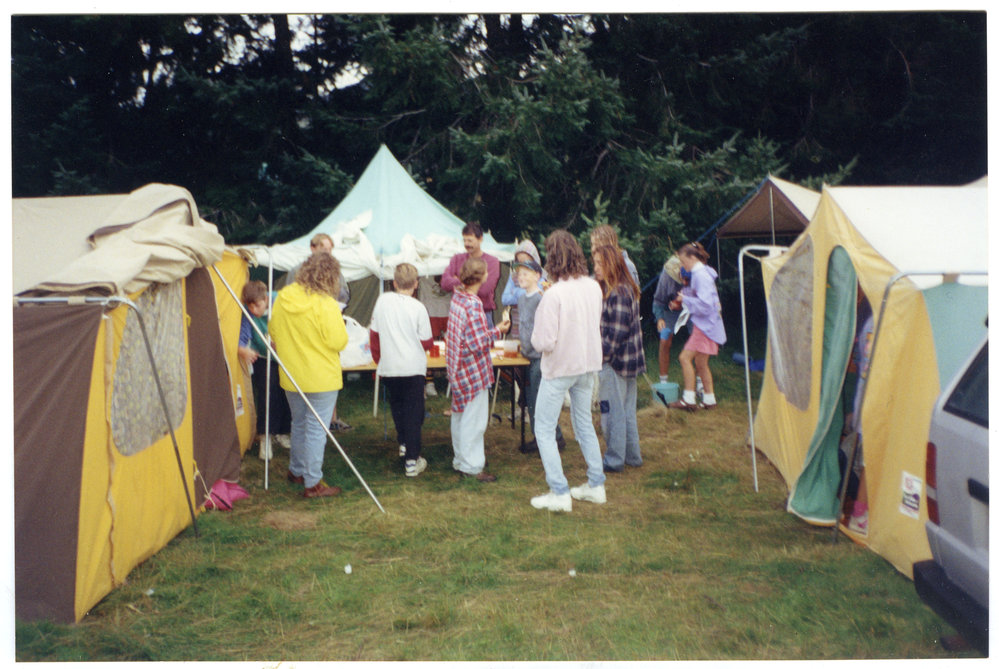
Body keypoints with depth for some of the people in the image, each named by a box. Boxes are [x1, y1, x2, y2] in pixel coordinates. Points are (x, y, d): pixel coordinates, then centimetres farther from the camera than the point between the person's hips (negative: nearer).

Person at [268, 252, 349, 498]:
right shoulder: (325, 304, -20)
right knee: (316, 429, 2)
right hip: (321, 378, -6)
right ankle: (312, 483, 6)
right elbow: (338, 341, -18)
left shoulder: (282, 298, 0)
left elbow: (274, 333, 9)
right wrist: (339, 322, -1)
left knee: (299, 424, 22)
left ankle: (296, 471, 36)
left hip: (291, 376, 6)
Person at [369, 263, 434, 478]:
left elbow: (374, 333, 6)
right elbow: (427, 342, -6)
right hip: (413, 368, -3)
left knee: (397, 406, 24)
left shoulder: (383, 301, -2)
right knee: (414, 412, 3)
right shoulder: (418, 307, -11)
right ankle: (412, 460, 2)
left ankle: (404, 444, 38)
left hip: (388, 367, 3)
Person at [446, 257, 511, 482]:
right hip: (473, 371, -10)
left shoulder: (458, 296, 4)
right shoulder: (473, 305, -24)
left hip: (458, 367, 10)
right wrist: (497, 331, -12)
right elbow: (477, 343, -25)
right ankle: (471, 466, 10)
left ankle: (461, 459, 34)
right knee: (474, 419, 1)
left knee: (459, 415, 20)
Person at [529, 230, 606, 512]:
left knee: (544, 430, 5)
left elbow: (544, 342, -22)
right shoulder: (594, 287, -2)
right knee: (585, 424, 20)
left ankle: (559, 493, 5)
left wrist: (535, 336, -3)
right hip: (588, 364, 7)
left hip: (560, 368, -7)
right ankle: (596, 486, 26)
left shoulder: (554, 294, -23)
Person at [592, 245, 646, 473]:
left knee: (612, 411, 0)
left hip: (615, 362, -10)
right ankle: (632, 456, 25)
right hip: (628, 360, 10)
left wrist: (602, 354, -15)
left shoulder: (618, 294, -18)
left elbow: (617, 332, -21)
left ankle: (614, 460, 9)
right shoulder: (625, 290, 13)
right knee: (627, 411, 16)